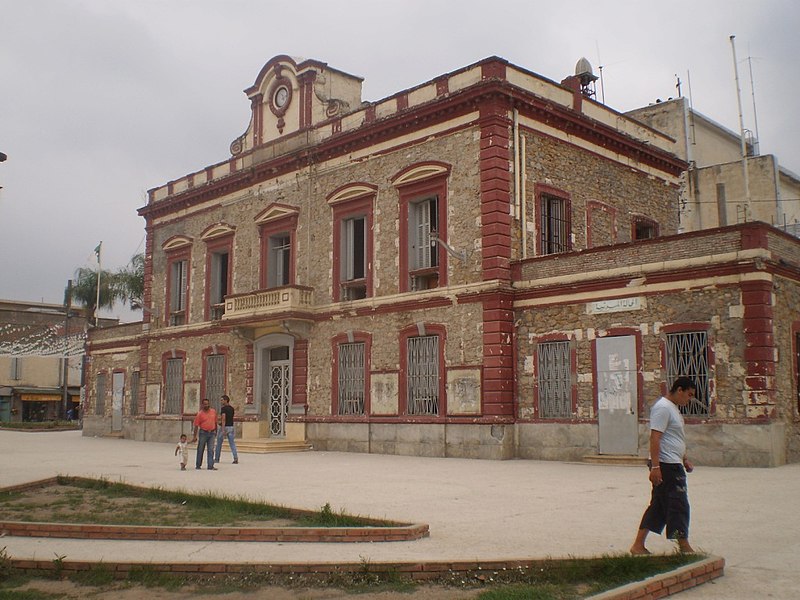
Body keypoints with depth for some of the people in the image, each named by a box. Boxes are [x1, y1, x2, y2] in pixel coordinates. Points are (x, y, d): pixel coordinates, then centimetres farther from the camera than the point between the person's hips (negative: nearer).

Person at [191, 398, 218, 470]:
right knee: (200, 449, 7)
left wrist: (215, 431, 20)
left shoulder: (213, 412, 5)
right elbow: (196, 425, -7)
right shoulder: (200, 414, -6)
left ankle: (210, 466, -2)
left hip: (212, 433, 2)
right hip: (203, 433, -2)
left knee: (211, 450, -2)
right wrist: (195, 436, -10)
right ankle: (198, 465, 21)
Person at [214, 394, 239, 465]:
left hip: (224, 427, -6)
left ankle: (216, 459, 19)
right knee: (232, 443, 3)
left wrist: (223, 430, -25)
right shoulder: (232, 408, 10)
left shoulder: (223, 408, -13)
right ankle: (236, 458, -10)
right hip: (231, 427, 6)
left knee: (219, 443, 10)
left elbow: (223, 419, -21)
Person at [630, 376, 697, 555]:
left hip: (673, 465, 10)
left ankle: (638, 545, 14)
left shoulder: (673, 408, 18)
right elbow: (655, 438, -21)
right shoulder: (663, 407, -14)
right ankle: (684, 547, 4)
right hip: (666, 466, -10)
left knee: (659, 506, 11)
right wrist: (655, 466, -25)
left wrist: (685, 460, 23)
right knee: (678, 506, -4)